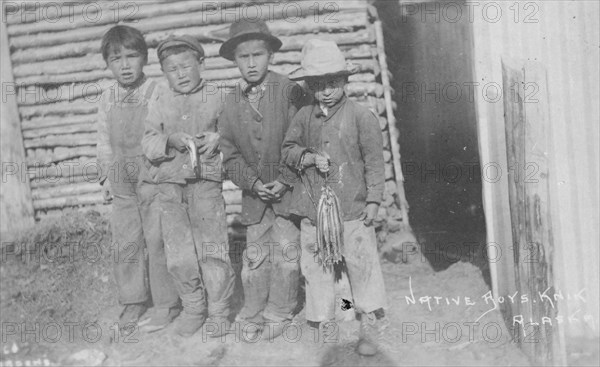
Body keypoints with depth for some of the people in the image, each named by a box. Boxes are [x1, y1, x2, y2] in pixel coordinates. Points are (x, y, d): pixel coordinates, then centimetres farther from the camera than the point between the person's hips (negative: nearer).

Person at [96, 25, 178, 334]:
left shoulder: (158, 94, -9)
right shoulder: (108, 100, 6)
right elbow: (104, 142, 14)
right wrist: (106, 176, 13)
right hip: (122, 183, 5)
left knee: (159, 241, 1)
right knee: (126, 243, 9)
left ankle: (165, 303, 17)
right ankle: (134, 301, 26)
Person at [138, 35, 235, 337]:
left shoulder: (215, 99, 4)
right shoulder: (159, 102, 6)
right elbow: (148, 144, 3)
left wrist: (216, 138, -8)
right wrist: (170, 140, -15)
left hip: (206, 180, -1)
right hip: (166, 183, 1)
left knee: (213, 248, -3)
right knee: (180, 253, -2)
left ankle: (218, 312, 16)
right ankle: (193, 309, 21)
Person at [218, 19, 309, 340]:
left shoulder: (289, 91, -10)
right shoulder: (231, 102, 1)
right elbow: (229, 153, 4)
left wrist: (286, 180, -14)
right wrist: (252, 183, -9)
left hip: (288, 189, -2)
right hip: (254, 192, 3)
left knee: (286, 252, 5)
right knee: (255, 256, 8)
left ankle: (278, 313, 21)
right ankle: (252, 314, 23)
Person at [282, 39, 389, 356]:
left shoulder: (361, 116, -6)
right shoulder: (304, 117, 6)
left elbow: (374, 161, -4)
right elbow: (287, 149, 10)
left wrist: (373, 199, -6)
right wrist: (308, 157, -10)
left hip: (352, 209, -4)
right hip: (312, 209, 4)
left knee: (362, 265, 3)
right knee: (314, 266, 12)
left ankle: (370, 325, 19)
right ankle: (319, 320, 28)